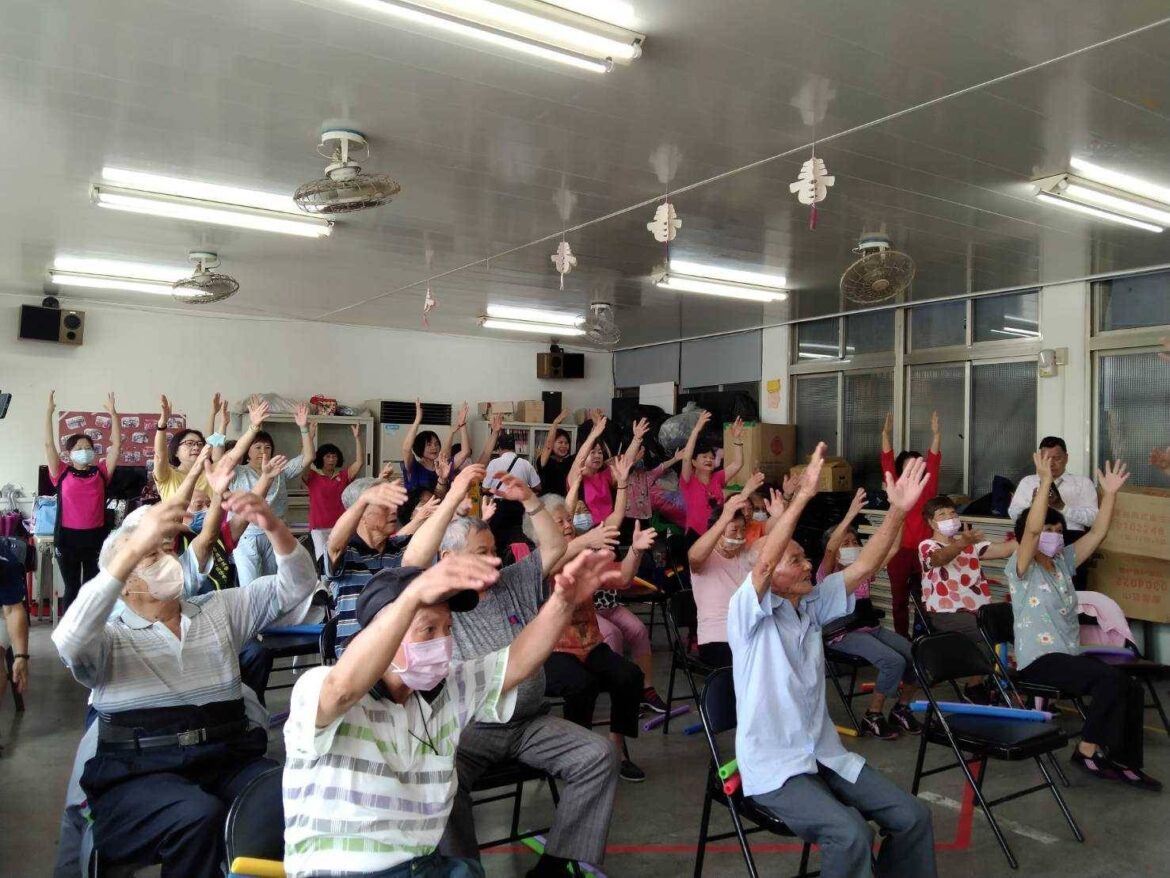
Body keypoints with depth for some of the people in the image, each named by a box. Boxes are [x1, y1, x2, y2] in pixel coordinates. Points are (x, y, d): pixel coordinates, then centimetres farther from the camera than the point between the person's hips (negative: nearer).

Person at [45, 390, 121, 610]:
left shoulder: (101, 473, 4)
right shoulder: (62, 474, 1)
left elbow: (116, 445, 0)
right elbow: (49, 444, -5)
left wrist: (113, 413, -4)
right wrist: (50, 412, -8)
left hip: (95, 536, 1)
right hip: (67, 537, -1)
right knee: (72, 587, 10)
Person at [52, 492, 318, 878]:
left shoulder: (220, 610, 16)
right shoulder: (109, 637, 5)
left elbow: (295, 587, 7)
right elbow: (69, 642, -19)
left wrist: (273, 526, -13)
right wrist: (134, 548, -28)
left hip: (228, 762, 3)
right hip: (139, 776, -2)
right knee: (198, 815, -34)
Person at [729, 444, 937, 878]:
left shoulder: (812, 605, 7)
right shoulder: (749, 614, -13)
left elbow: (863, 568, 3)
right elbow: (763, 563, -31)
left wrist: (897, 510, -8)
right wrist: (802, 495, -37)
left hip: (824, 754, 7)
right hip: (773, 765, -7)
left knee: (912, 816, -2)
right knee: (850, 833, -28)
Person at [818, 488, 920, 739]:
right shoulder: (828, 575, -3)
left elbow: (892, 547, 7)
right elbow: (830, 549, -25)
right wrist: (850, 515, -36)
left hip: (872, 628, 7)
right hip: (844, 633, -7)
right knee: (894, 661, -27)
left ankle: (901, 710, 10)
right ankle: (872, 717, -8)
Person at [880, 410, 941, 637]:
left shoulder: (927, 488, 5)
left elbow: (934, 462, -5)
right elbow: (887, 462, -5)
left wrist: (936, 434, -15)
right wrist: (886, 435, -15)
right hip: (899, 550, 0)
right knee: (900, 598, 8)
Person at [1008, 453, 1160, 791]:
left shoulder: (1063, 562, 12)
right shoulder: (1022, 569, -9)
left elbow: (1097, 533, 7)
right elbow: (1032, 528, -26)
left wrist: (1109, 493, -2)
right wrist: (1045, 482, -31)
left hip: (1070, 655, 8)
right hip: (1038, 660, -8)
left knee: (1133, 688, -9)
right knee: (1111, 679, -26)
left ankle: (1126, 763, 3)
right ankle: (1088, 750, -10)